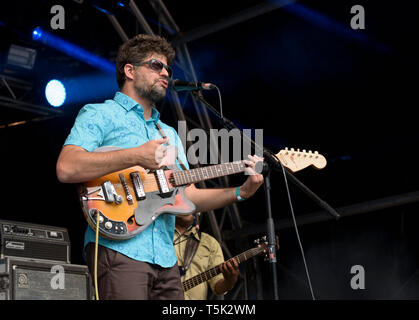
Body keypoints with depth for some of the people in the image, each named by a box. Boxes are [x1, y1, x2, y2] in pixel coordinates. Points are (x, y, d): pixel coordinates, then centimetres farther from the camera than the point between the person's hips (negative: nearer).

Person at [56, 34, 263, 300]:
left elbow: (189, 196, 21)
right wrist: (135, 157, -18)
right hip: (117, 247, -7)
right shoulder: (99, 115, 4)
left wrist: (241, 193, 4)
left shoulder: (169, 134, 27)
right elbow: (66, 169, -13)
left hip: (164, 257, 7)